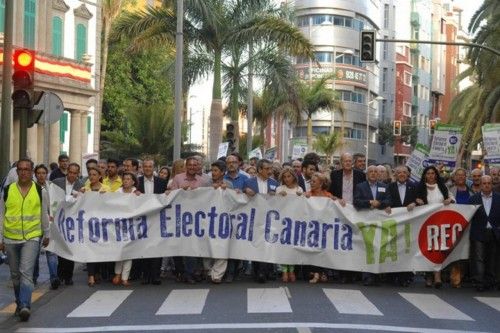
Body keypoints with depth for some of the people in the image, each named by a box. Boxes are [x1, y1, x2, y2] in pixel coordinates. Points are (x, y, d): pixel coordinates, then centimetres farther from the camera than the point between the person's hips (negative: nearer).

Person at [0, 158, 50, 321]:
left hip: (32, 238, -2)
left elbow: (44, 215, 10)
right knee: (15, 274, 13)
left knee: (26, 272, -16)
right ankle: (20, 303, 28)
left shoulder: (40, 191, -2)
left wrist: (46, 235, 16)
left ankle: (25, 306, -20)